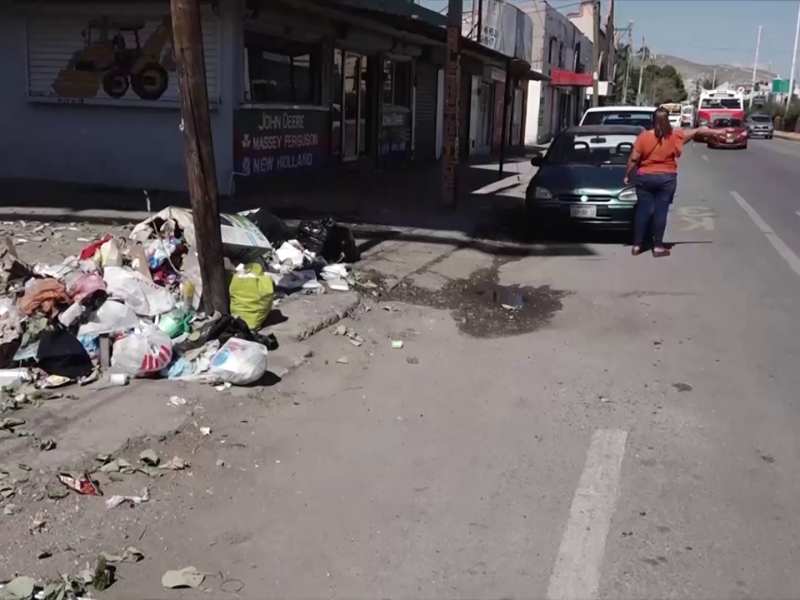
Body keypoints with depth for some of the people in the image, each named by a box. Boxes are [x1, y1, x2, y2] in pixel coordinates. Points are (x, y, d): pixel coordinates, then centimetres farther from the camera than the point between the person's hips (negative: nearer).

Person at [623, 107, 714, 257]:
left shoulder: (643, 136, -6)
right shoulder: (675, 136, -3)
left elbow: (633, 159, -6)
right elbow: (698, 131, 8)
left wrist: (627, 175, 5)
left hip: (645, 178, 0)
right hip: (666, 179, 0)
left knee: (642, 211, 5)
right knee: (660, 212, 3)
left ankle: (637, 245, 8)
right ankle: (658, 246, 6)